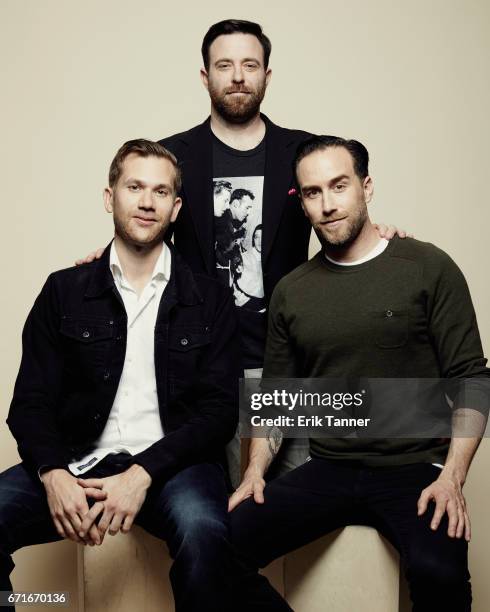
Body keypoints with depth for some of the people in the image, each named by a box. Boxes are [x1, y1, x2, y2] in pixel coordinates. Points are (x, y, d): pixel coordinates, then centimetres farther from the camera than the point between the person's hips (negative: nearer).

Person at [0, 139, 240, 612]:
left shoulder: (210, 300, 6)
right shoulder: (64, 291, 9)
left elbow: (219, 411, -1)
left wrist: (142, 474, -16)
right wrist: (54, 475, -16)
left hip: (170, 465, -1)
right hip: (78, 463, 2)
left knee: (202, 532, -34)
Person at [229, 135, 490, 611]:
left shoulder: (427, 268, -2)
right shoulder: (290, 292, 9)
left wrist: (452, 477, -14)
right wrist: (255, 471, -1)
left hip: (414, 470, -3)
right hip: (326, 471, 3)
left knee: (437, 571, -33)